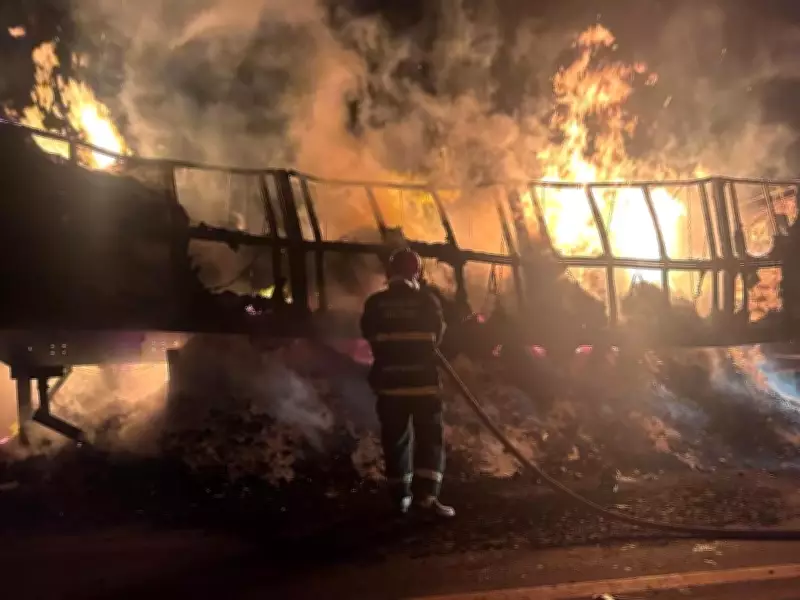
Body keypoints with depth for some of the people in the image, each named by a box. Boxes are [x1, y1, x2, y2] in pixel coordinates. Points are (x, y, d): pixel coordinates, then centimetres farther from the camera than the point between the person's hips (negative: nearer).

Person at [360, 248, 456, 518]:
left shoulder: (375, 303, -2)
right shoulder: (428, 301, -4)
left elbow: (369, 337, 10)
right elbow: (438, 337, 8)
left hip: (389, 380, 2)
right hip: (424, 380, -2)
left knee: (396, 438, 12)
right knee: (430, 437, 5)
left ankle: (401, 496, 18)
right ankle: (427, 494, -4)